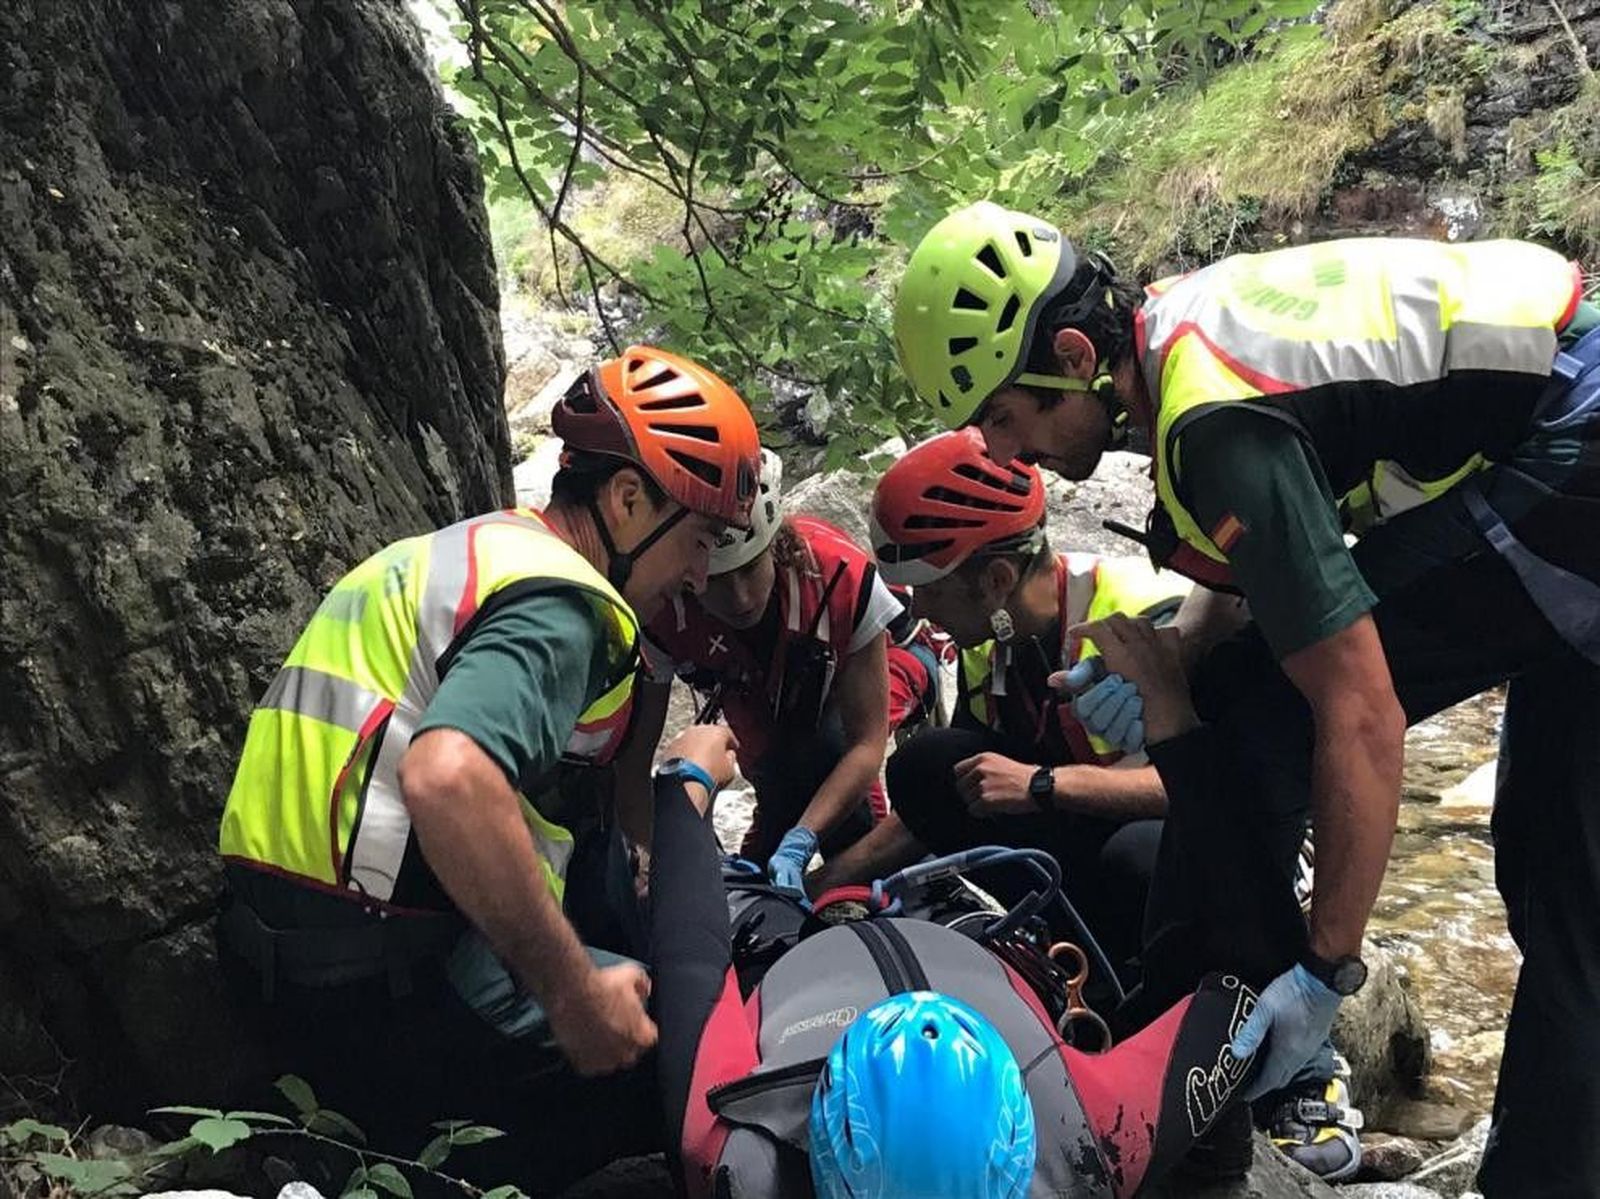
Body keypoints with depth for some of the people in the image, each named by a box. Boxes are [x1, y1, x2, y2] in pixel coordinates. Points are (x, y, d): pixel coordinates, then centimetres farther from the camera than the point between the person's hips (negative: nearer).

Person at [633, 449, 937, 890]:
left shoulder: (842, 576, -43)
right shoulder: (662, 617, -38)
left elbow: (866, 744, -37)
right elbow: (634, 758, -32)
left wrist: (799, 843, -48)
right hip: (761, 694, 1)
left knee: (823, 743, -27)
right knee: (778, 784, -16)